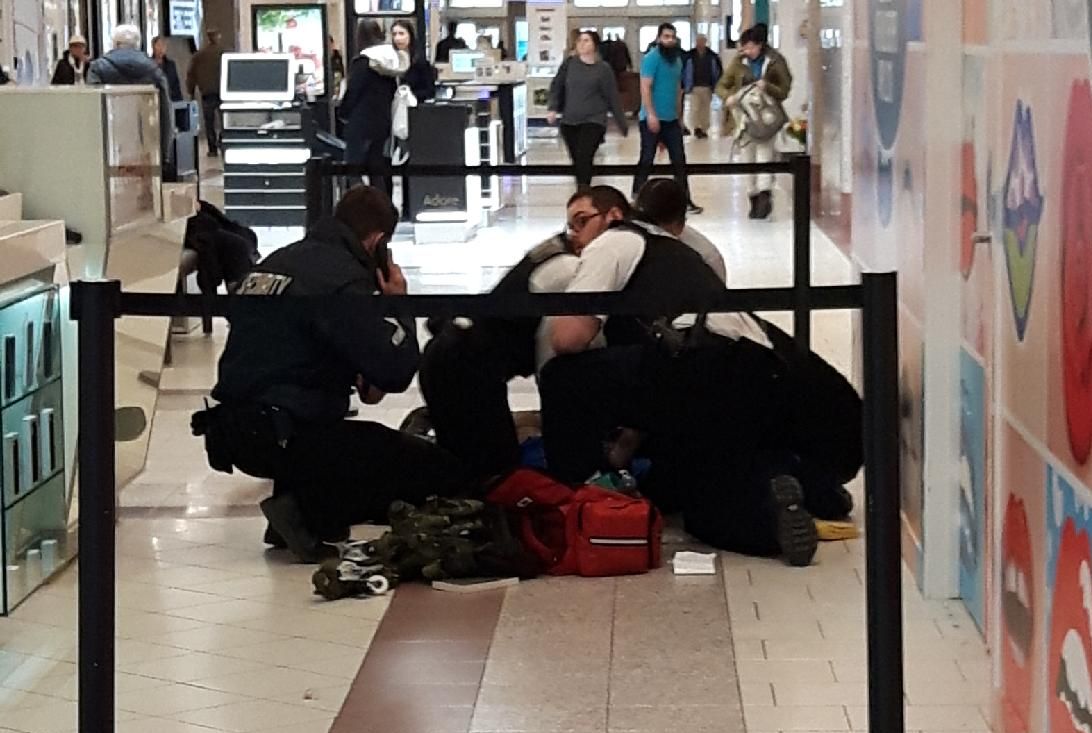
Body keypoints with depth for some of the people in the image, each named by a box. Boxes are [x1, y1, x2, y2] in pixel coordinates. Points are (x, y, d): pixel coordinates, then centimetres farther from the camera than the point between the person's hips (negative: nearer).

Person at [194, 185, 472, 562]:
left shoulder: (274, 262, 14)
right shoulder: (344, 279, -14)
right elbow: (396, 369, -17)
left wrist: (355, 378, 19)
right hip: (282, 436, -9)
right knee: (445, 472, -8)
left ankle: (297, 502, 12)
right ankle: (308, 513, -10)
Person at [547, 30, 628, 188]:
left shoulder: (603, 69, -2)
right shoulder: (569, 64, 5)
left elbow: (613, 98, 1)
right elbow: (557, 87, 7)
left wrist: (623, 125, 3)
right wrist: (553, 108, -9)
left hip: (593, 121, -3)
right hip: (569, 121, 3)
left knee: (584, 160, -17)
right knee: (577, 162, 8)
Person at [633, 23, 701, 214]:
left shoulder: (677, 60, 13)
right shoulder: (652, 58, -12)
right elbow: (645, 88, -18)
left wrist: (679, 116, 19)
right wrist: (651, 114, -24)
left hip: (671, 119, 7)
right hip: (652, 119, -7)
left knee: (679, 160, 6)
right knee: (646, 160, -1)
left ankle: (685, 200, 11)